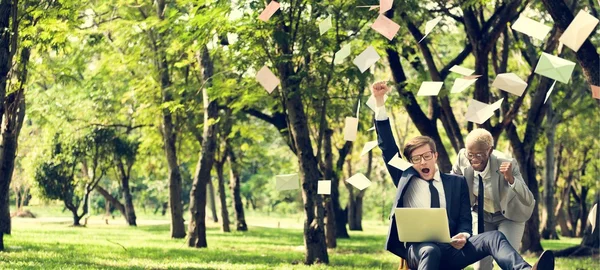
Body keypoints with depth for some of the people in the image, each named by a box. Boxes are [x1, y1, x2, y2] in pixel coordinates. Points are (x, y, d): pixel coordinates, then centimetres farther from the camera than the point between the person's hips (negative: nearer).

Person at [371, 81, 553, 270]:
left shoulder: (456, 182, 22)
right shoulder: (405, 178, 20)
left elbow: (465, 220, 15)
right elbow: (387, 146, 14)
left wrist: (463, 236, -12)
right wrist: (379, 101, 7)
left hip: (450, 249, 2)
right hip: (418, 248, -2)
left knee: (494, 237, -25)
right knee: (431, 251, -40)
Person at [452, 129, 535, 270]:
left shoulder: (506, 164, -33)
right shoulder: (462, 158, -24)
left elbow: (529, 201, -36)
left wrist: (511, 179, -51)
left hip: (509, 215, -3)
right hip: (481, 214, 3)